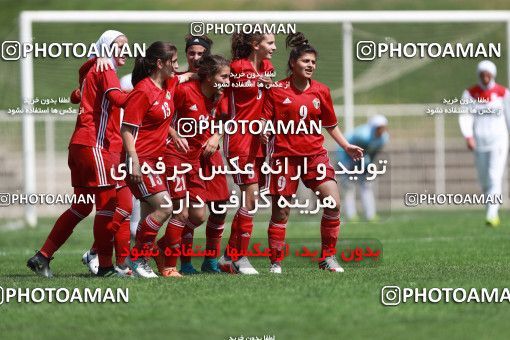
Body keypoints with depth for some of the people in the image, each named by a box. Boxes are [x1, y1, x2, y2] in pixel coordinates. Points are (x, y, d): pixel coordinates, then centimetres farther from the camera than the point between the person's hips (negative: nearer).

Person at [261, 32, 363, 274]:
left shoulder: (321, 91, 7)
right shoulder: (277, 90, -2)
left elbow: (330, 125, 17)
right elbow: (265, 121, 1)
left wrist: (347, 146, 10)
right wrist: (264, 132, -20)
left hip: (315, 154, 3)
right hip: (285, 155, -3)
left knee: (333, 204, -12)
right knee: (281, 211, 1)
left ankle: (328, 258, 1)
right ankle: (275, 262, 14)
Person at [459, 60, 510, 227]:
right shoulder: (470, 93, 1)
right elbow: (465, 116, -4)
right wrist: (468, 136, -18)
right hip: (480, 141, 2)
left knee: (495, 177, -13)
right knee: (484, 179, 9)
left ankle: (492, 214, -16)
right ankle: (492, 211, 27)